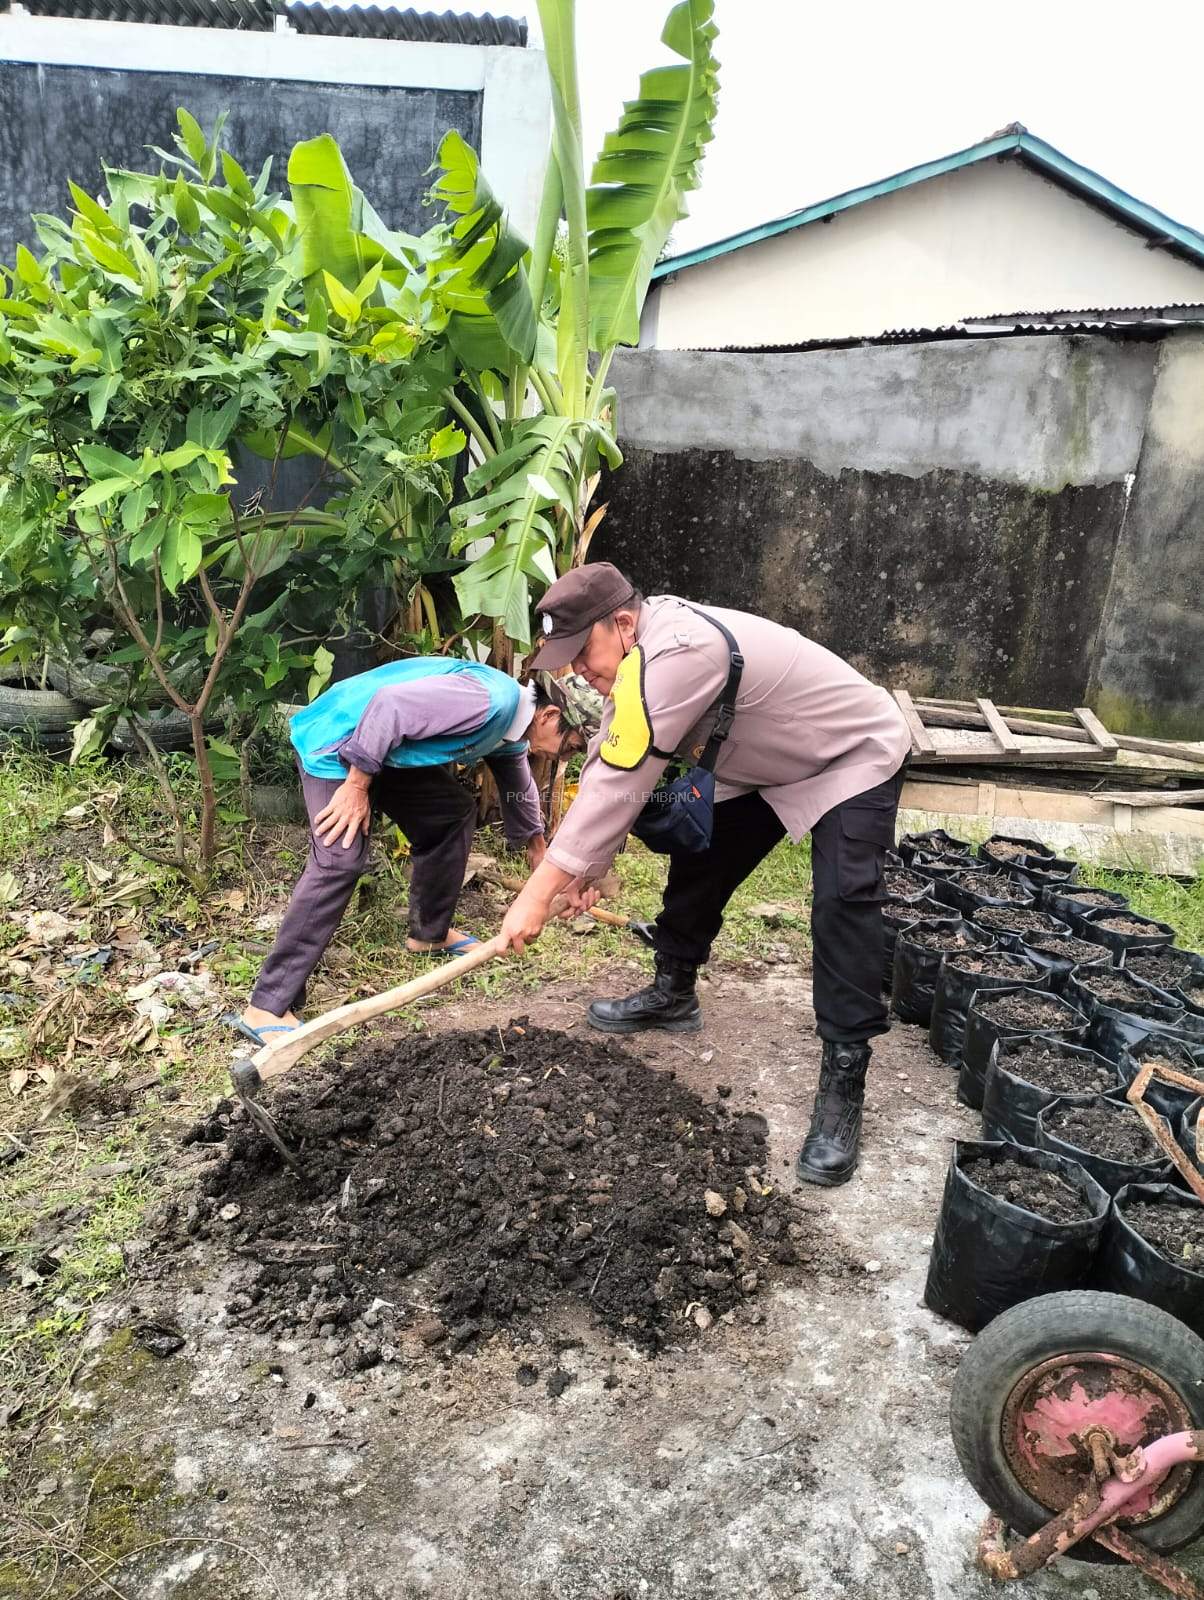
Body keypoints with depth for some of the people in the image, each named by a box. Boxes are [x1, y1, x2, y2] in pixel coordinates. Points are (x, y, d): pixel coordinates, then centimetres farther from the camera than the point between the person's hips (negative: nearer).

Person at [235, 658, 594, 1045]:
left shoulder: (510, 734, 10)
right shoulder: (490, 699, -24)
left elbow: (519, 794, 30)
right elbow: (390, 705, -30)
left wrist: (538, 851, 44)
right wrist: (357, 785, -25)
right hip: (336, 741, -10)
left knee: (454, 811, 14)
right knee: (340, 862, -21)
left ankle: (430, 933, 28)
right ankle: (266, 1008, -20)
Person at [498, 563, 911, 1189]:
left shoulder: (676, 655, -38)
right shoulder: (637, 653, -8)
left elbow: (619, 784, -39)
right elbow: (606, 767, -3)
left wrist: (540, 890, -36)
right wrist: (582, 863, -11)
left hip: (855, 756, -9)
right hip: (768, 765, 9)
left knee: (843, 906, -22)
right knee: (697, 861, 8)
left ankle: (843, 1082, -14)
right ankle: (673, 994, 28)